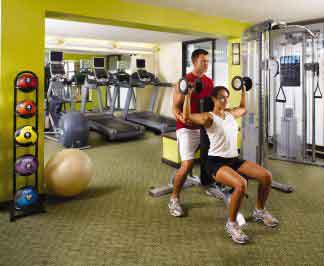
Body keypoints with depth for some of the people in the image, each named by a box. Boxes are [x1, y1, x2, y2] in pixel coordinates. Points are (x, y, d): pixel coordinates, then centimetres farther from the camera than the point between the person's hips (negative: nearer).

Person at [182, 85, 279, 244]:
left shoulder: (230, 113, 13)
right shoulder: (209, 117, -7)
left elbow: (243, 108, 35)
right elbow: (186, 116, -21)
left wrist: (243, 91, 34)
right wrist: (188, 95, -21)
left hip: (234, 159, 7)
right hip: (216, 162, -7)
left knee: (266, 176, -9)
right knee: (241, 184, -34)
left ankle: (259, 211, 16)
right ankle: (231, 224, -12)